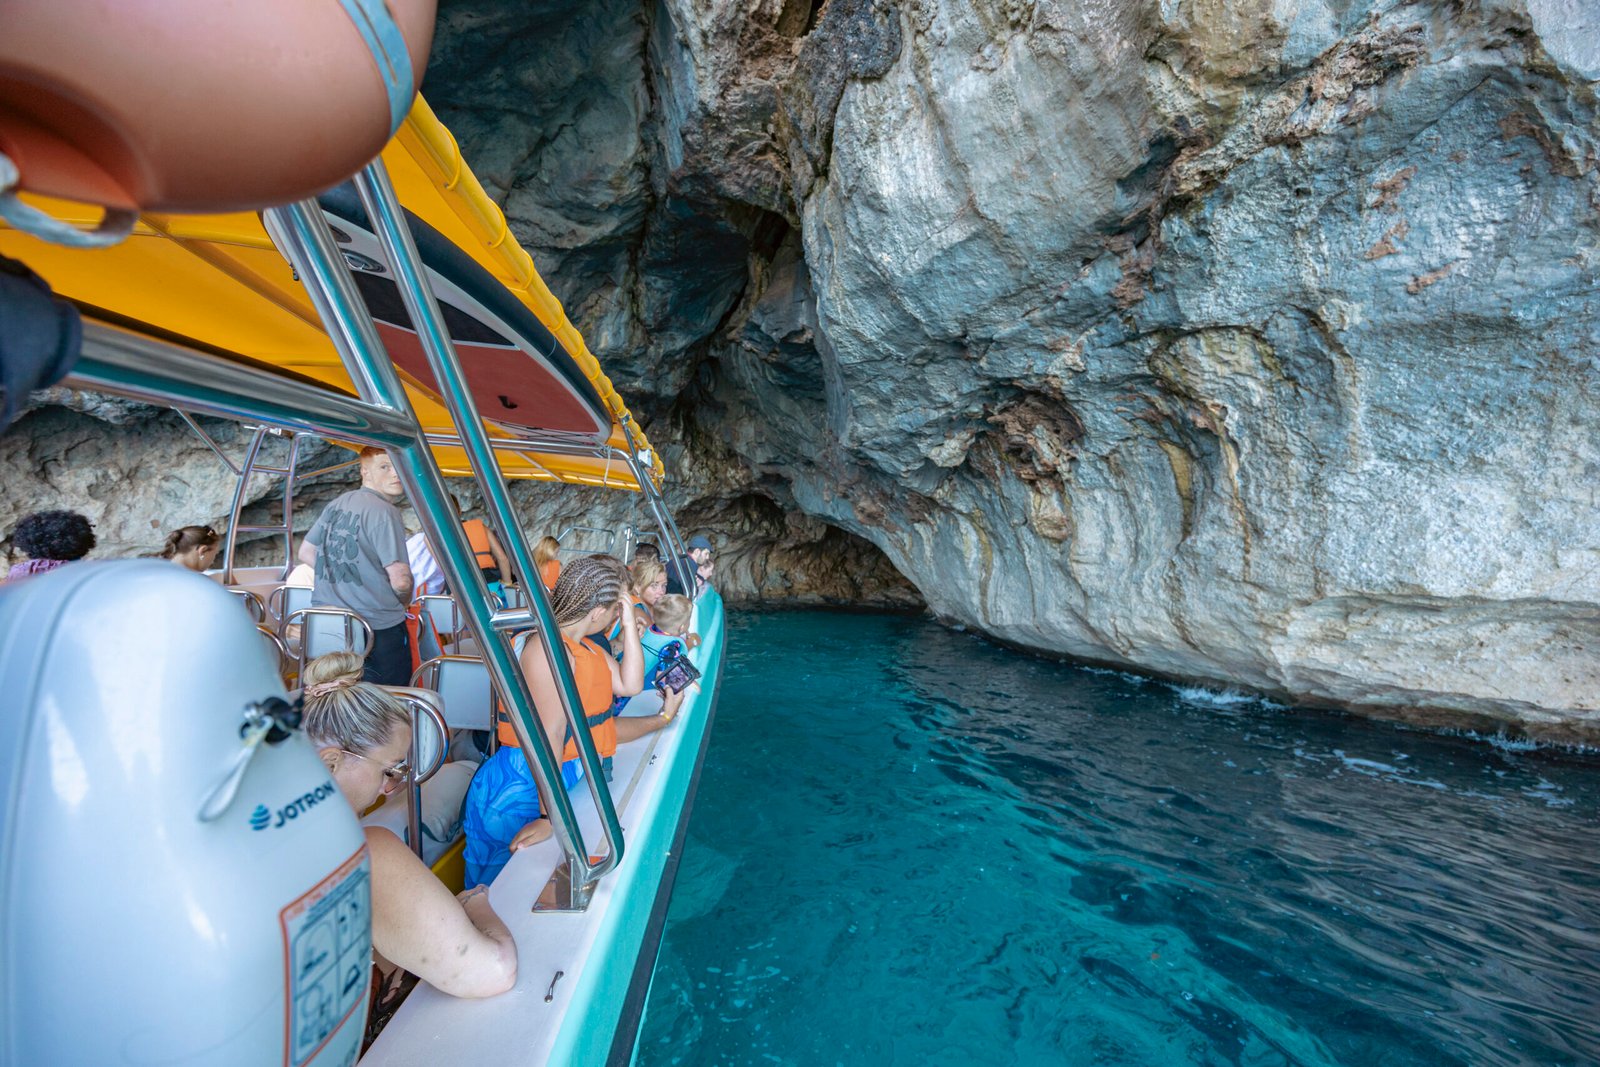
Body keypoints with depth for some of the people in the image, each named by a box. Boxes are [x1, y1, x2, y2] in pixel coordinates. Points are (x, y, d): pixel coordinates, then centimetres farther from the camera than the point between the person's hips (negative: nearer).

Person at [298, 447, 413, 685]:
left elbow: (306, 554, 18)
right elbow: (400, 580, -20)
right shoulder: (385, 511, -16)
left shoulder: (335, 504, 8)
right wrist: (404, 602, 0)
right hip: (378, 627, -8)